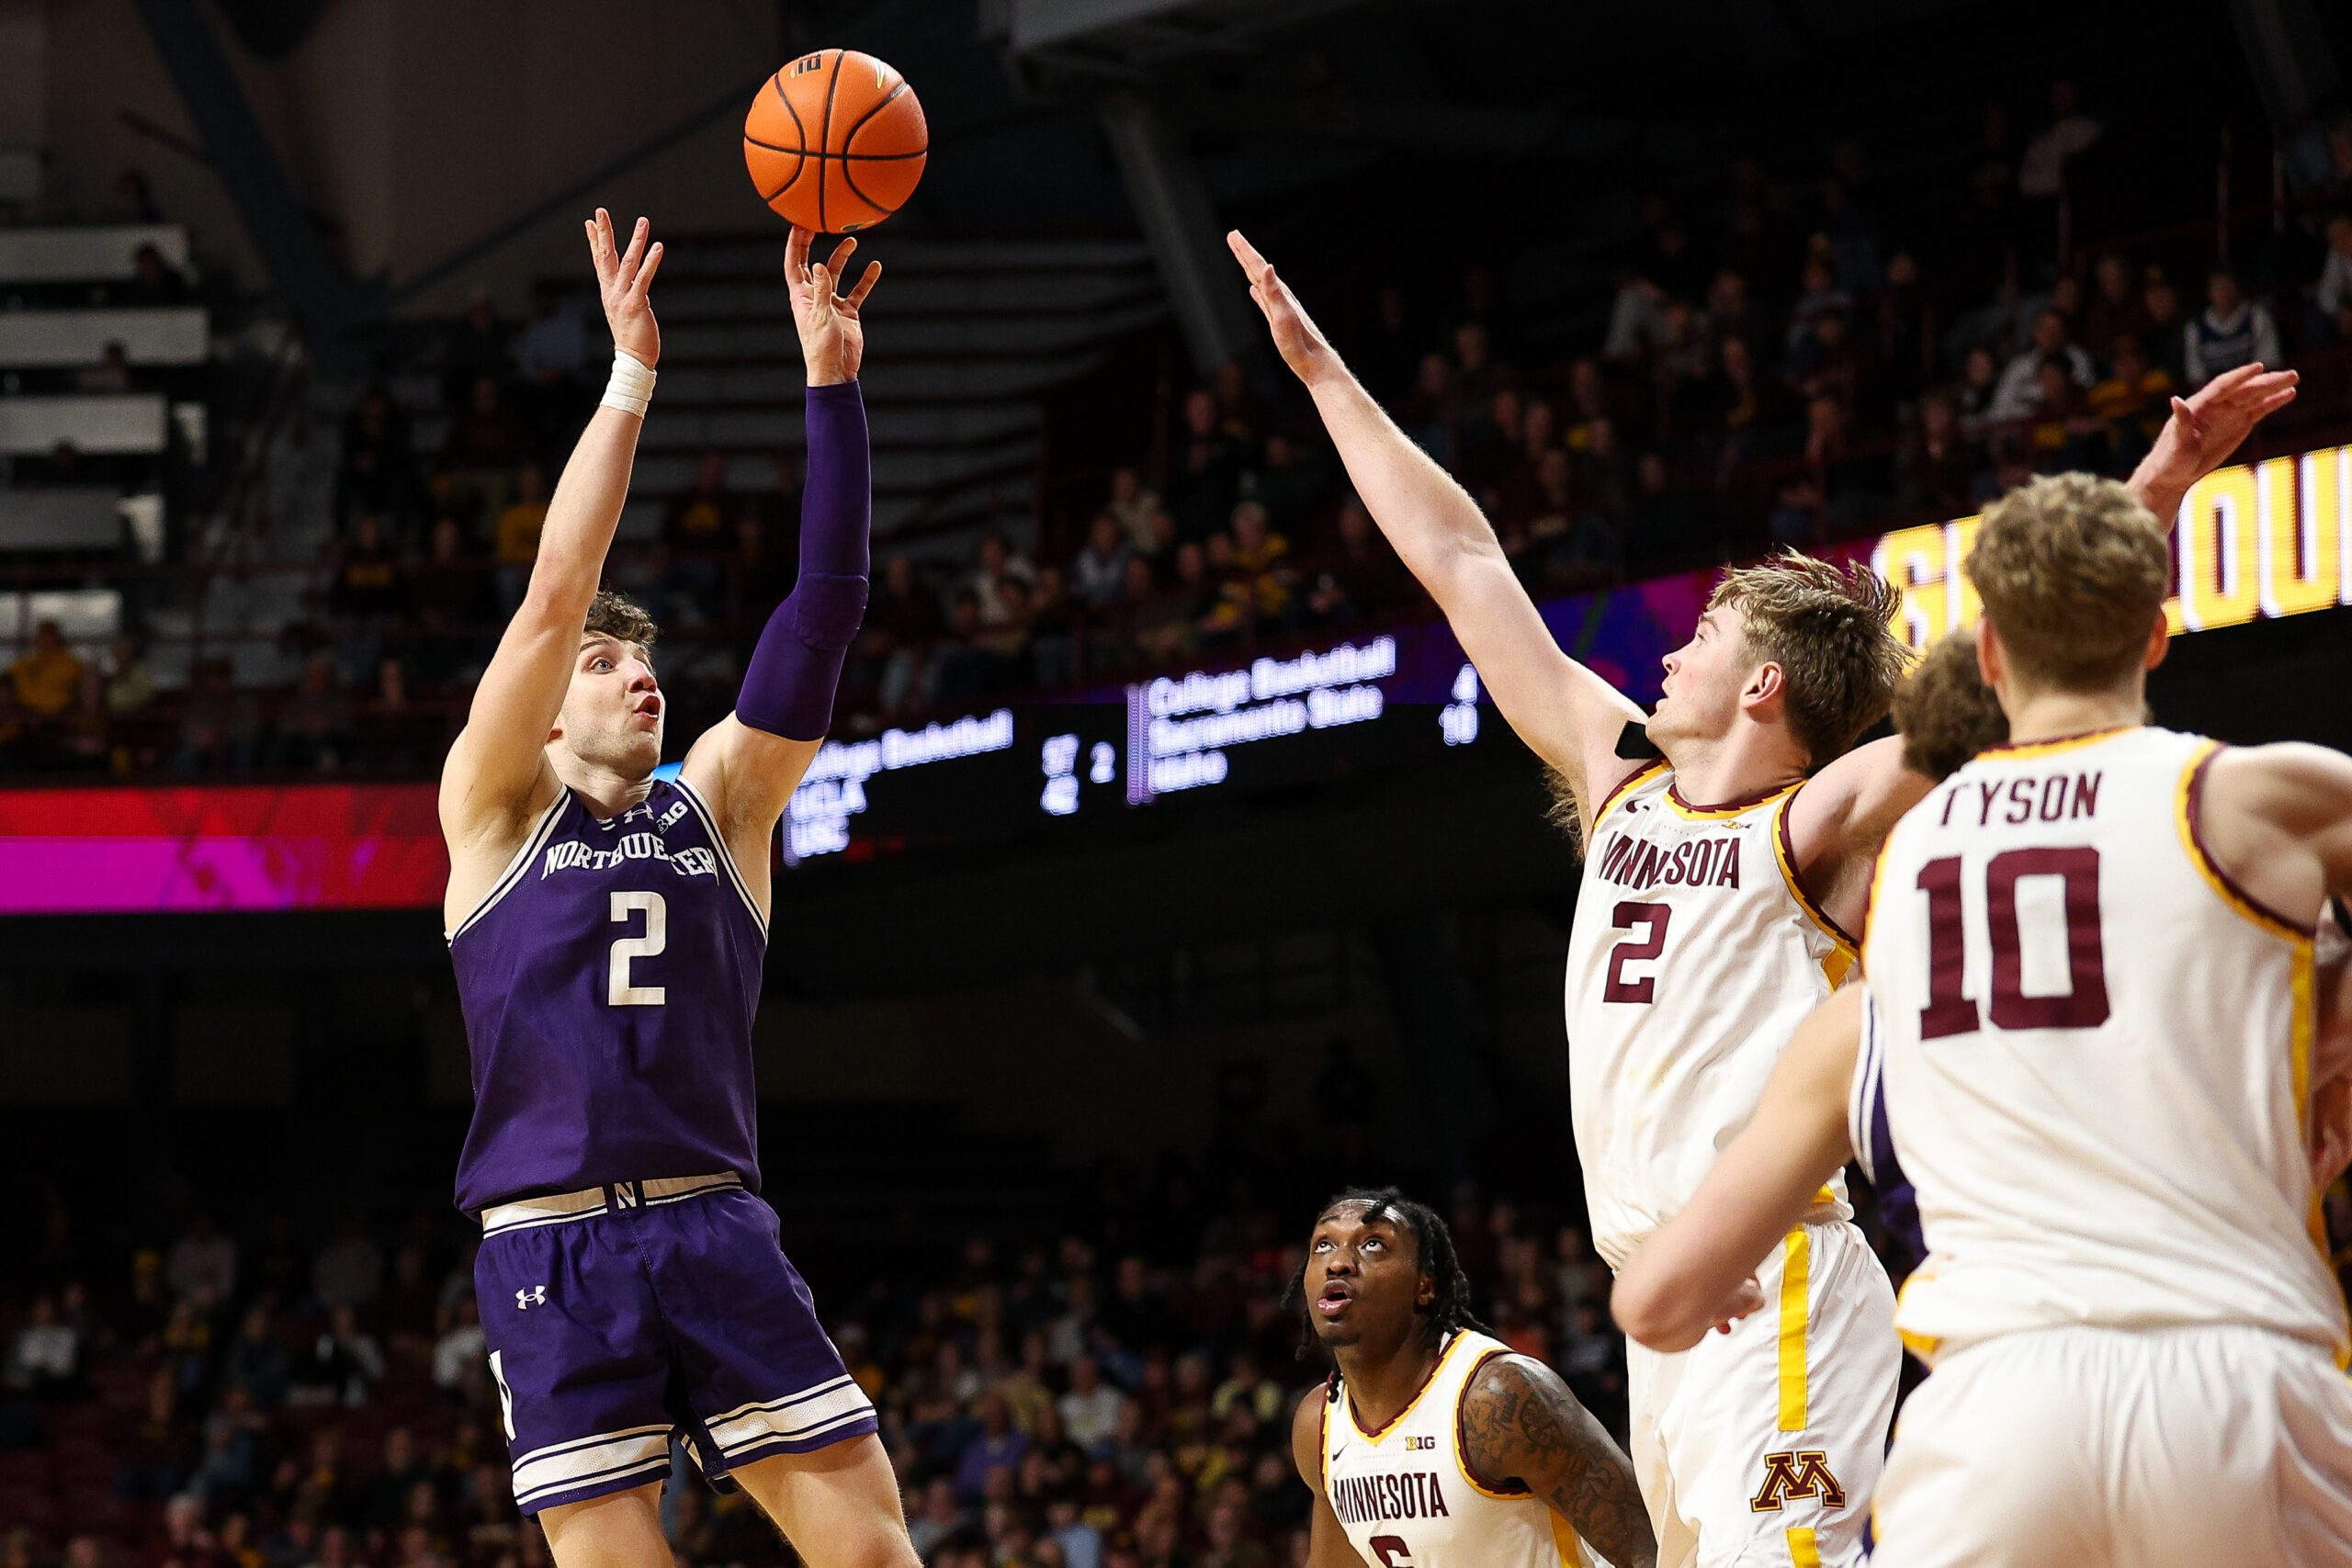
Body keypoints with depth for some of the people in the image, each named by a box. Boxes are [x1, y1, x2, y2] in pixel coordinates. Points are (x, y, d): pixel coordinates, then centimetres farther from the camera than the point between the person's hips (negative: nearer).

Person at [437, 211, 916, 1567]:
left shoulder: (720, 802, 15)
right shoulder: (497, 808, 9)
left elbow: (825, 608, 6)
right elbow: (556, 594, -3)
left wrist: (833, 387, -2)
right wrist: (632, 376, -6)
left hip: (721, 1233, 3)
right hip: (555, 1245, -3)